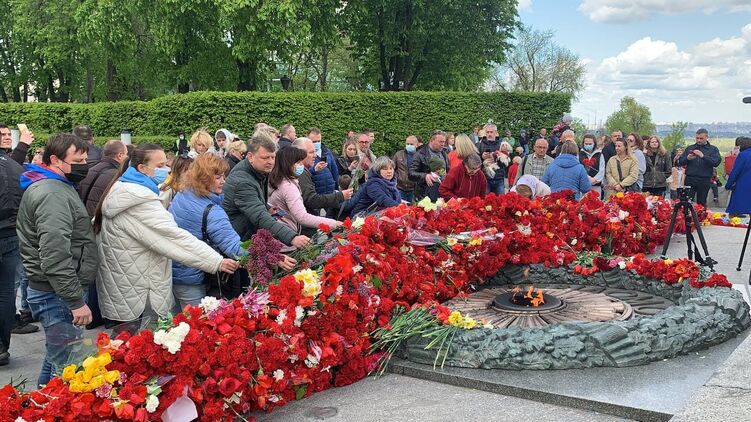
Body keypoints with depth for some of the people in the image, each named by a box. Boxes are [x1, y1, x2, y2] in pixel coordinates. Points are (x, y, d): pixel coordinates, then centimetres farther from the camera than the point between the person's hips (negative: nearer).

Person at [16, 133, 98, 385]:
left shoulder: (51, 186, 15)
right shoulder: (53, 194, -20)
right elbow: (55, 257, -27)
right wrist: (77, 301, -23)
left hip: (50, 290, 11)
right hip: (58, 296, -11)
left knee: (56, 355, 23)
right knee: (65, 367, -4)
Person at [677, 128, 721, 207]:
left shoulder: (713, 149, 8)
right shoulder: (690, 148, 14)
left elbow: (716, 162, -9)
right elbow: (680, 162, 10)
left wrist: (703, 156, -19)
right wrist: (687, 158, -12)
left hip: (704, 180, -1)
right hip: (690, 179, 1)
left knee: (701, 203, 4)